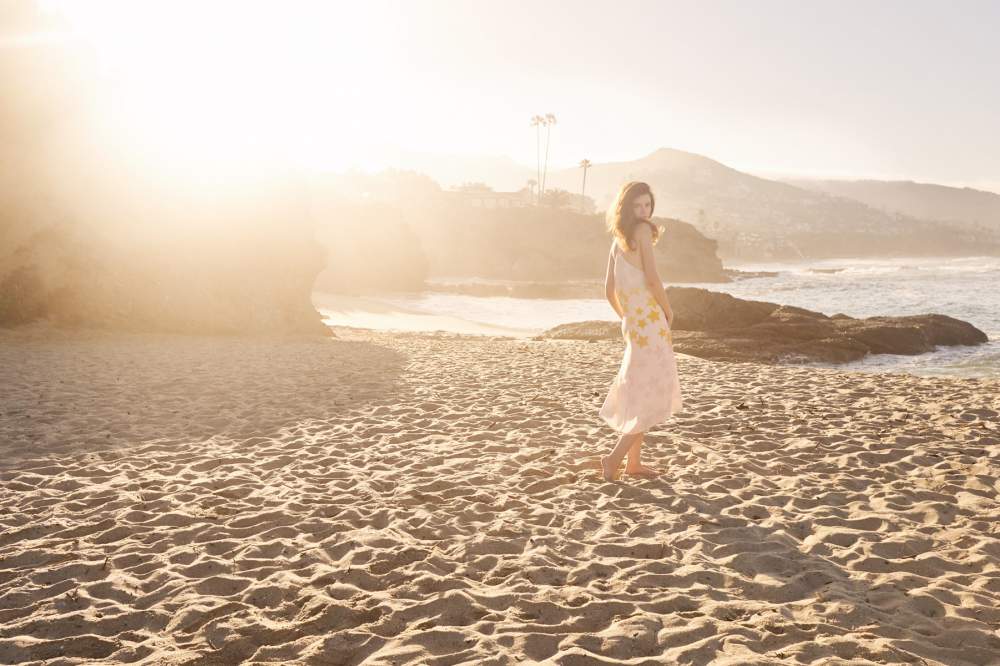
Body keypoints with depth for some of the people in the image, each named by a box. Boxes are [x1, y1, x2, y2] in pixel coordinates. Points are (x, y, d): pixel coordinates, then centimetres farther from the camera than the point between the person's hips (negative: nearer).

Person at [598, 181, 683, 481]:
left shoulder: (618, 241, 13)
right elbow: (652, 278, -17)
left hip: (633, 324, 8)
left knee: (641, 394, 18)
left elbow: (609, 290, 16)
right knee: (654, 398, -1)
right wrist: (669, 311, -4)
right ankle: (614, 458, -4)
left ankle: (634, 461, 22)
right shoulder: (642, 230, -9)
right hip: (650, 322, -8)